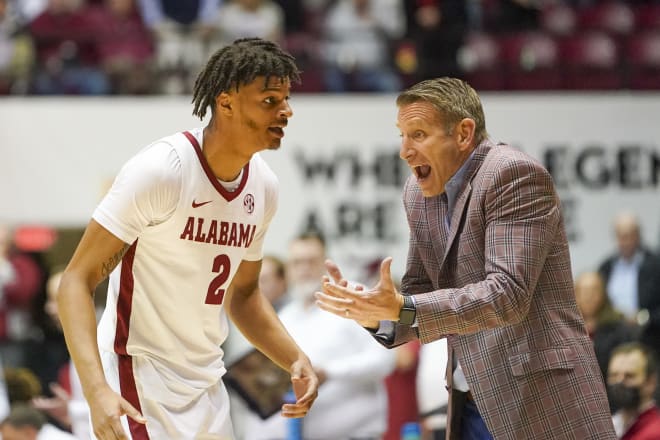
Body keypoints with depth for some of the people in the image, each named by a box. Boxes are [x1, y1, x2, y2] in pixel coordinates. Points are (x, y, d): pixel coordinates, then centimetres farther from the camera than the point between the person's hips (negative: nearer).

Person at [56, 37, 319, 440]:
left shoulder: (264, 186, 4)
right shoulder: (162, 169, -18)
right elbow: (77, 280, -19)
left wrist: (295, 359, 3)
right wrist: (97, 390, -31)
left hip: (207, 386, 7)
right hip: (142, 381, -7)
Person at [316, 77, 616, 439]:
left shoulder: (514, 175, -13)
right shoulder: (420, 193, 11)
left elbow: (508, 294, -21)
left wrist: (402, 309, -28)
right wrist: (375, 312, -7)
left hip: (539, 398, -7)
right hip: (472, 406, 7)